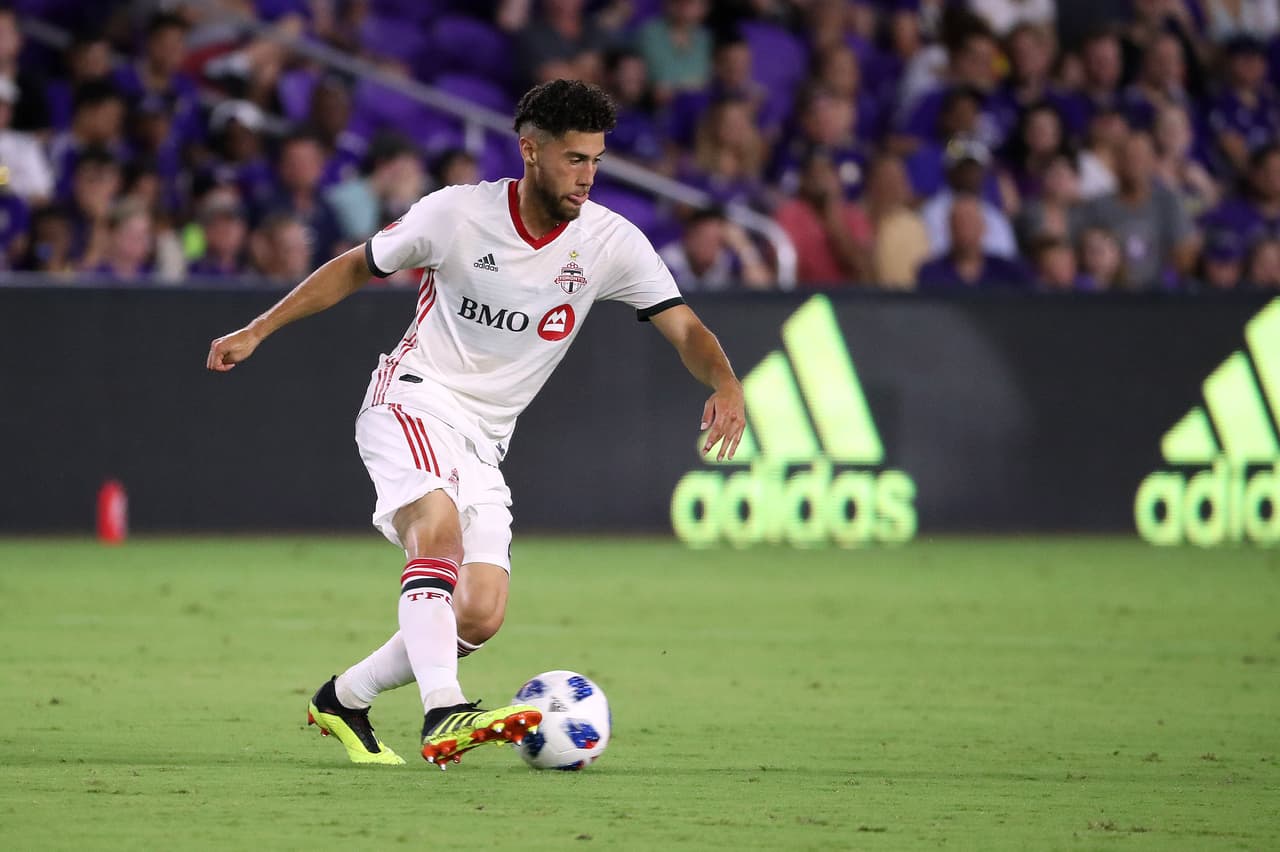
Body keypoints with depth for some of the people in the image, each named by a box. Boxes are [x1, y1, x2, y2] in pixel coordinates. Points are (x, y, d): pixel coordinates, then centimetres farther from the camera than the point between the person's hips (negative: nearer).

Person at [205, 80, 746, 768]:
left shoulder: (610, 242, -3)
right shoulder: (458, 213, -8)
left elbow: (684, 329, -5)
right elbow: (357, 267, 6)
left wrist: (725, 386, -27)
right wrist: (257, 330, 6)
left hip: (483, 444, 5)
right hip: (413, 400, -5)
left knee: (480, 617, -6)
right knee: (440, 527, -34)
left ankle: (344, 699, 16)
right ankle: (443, 714, -46)